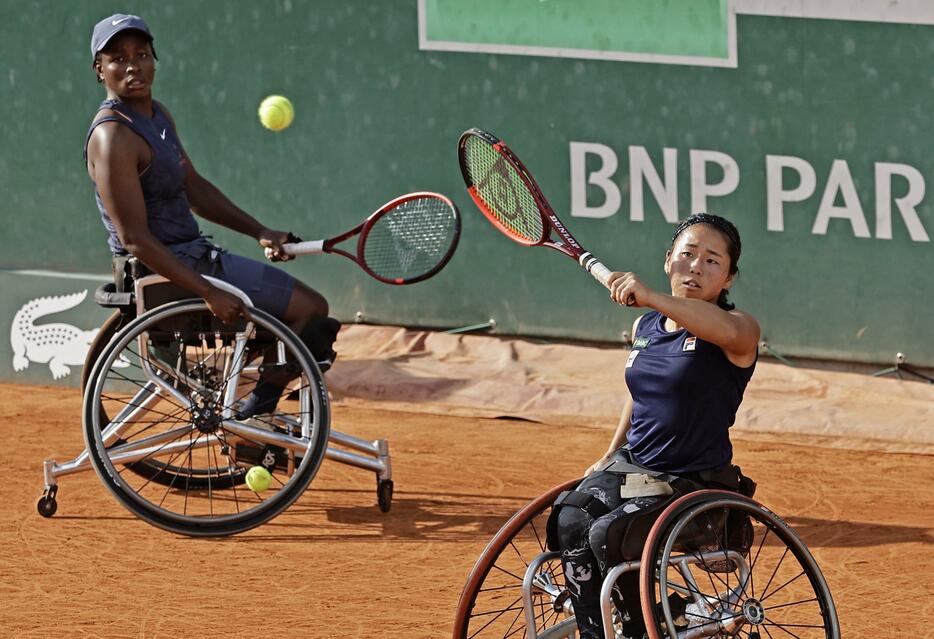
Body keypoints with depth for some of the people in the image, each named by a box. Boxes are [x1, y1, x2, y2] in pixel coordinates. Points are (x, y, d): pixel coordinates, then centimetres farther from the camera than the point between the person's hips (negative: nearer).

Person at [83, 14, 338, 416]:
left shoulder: (158, 115, 11)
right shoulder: (114, 137, -21)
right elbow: (135, 239, -25)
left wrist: (261, 233, 9)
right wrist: (209, 294, -29)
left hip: (193, 256, 10)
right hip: (164, 273, -10)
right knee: (310, 307, -11)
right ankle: (251, 418, -3)